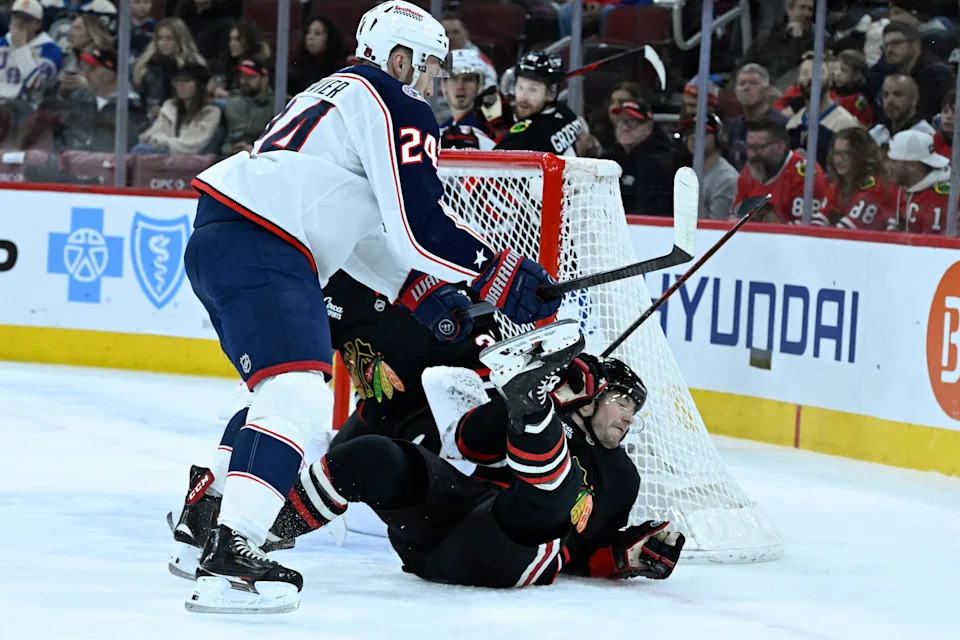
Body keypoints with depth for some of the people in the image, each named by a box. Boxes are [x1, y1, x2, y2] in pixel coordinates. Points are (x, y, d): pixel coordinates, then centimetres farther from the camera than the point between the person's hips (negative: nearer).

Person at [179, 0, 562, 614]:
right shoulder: (398, 107, -2)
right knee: (299, 400, -21)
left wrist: (421, 291, 24)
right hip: (260, 247, -11)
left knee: (280, 394, 26)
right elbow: (419, 223, -11)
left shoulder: (339, 93, 30)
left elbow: (355, 229, 30)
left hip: (218, 238, 11)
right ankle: (228, 561, -33)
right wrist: (502, 275, -3)